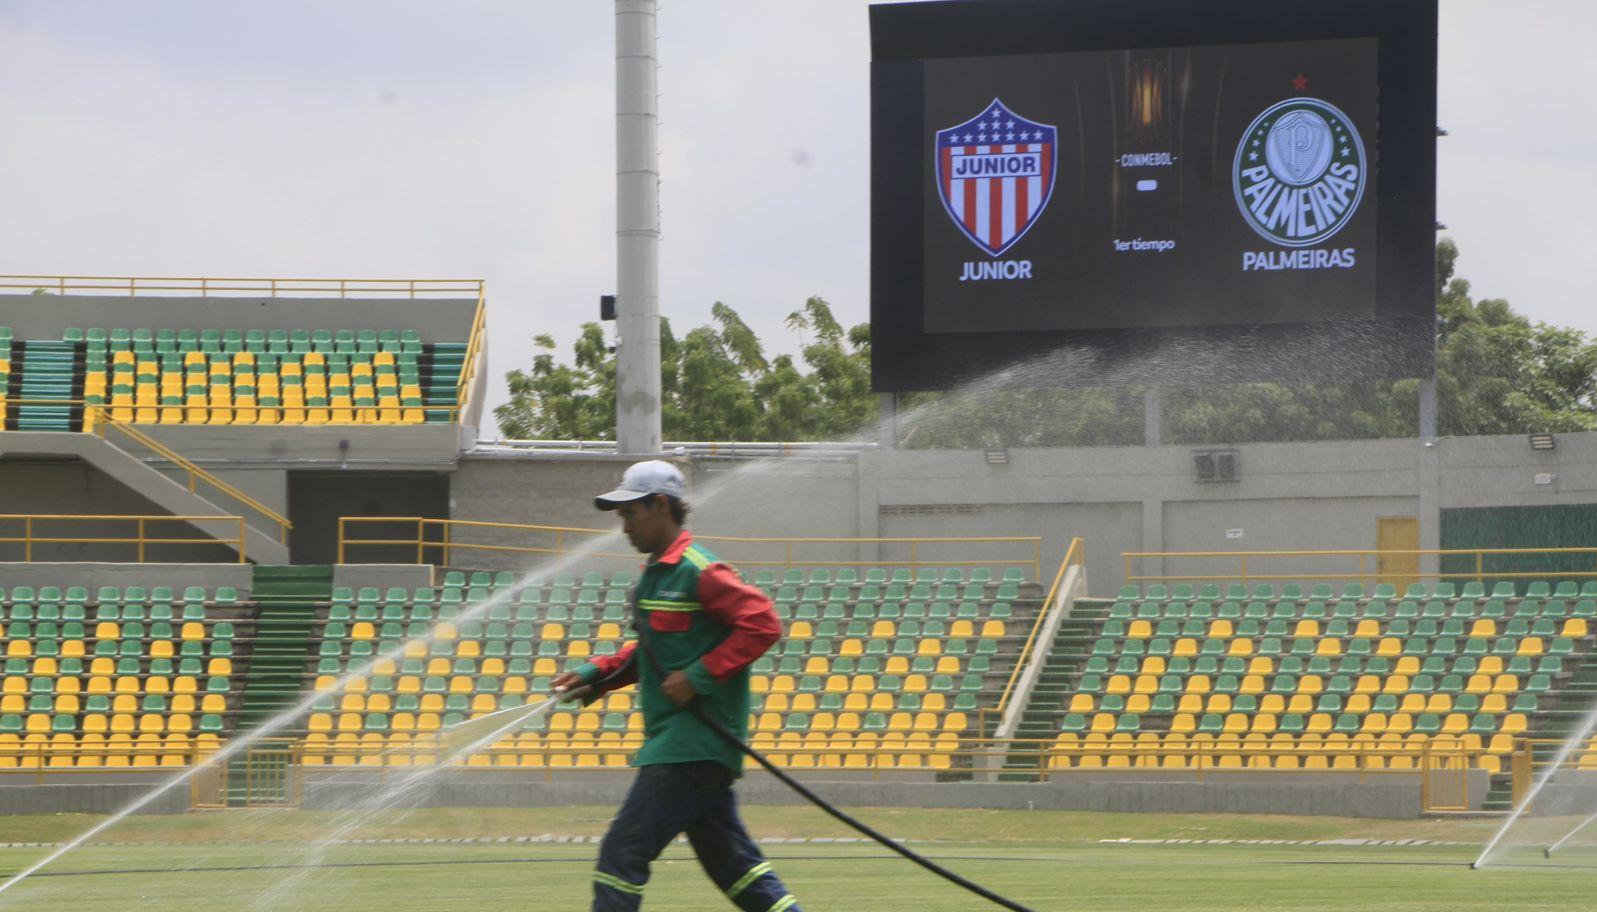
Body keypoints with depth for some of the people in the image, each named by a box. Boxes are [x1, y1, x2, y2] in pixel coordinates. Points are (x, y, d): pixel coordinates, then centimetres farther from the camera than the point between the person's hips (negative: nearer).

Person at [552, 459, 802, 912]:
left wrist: (700, 676, -20)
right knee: (731, 860, 12)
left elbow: (762, 624, -18)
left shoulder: (698, 572, -12)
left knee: (623, 852, -12)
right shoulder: (653, 574, 17)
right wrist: (597, 674, 12)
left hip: (692, 744, -10)